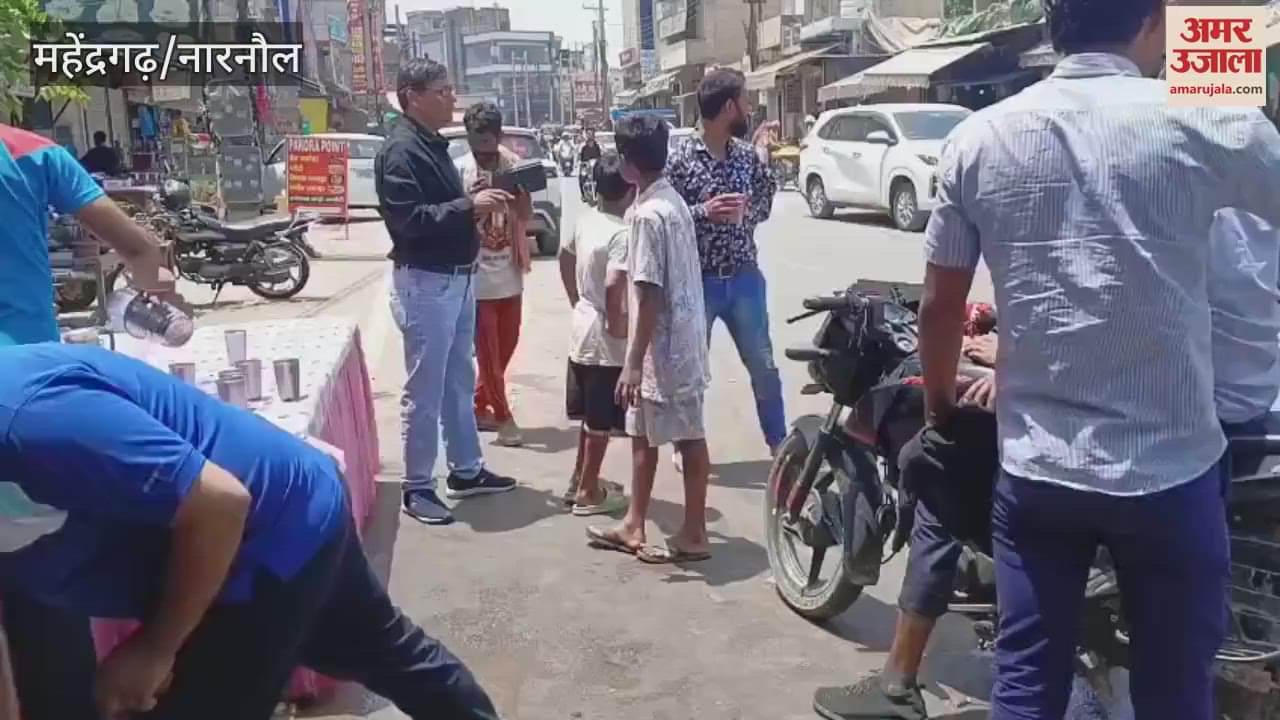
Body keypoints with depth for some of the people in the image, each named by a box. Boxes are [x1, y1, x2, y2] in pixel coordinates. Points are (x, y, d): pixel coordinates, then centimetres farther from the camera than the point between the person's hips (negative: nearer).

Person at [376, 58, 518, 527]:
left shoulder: (434, 145, 15)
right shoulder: (400, 151, -14)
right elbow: (409, 219, -24)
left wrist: (479, 203, 5)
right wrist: (470, 206, -24)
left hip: (458, 278, 10)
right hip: (425, 282, -10)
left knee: (459, 382, 17)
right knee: (425, 390, -1)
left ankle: (467, 471, 29)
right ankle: (417, 488, 11)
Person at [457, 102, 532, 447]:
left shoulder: (514, 164, -1)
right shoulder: (460, 170, -9)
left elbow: (526, 214, -6)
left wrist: (516, 192, -26)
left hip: (509, 272, 4)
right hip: (476, 274, -4)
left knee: (507, 344, 14)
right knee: (487, 349, 1)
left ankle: (479, 406, 31)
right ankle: (502, 416, 14)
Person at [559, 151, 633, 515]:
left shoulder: (586, 219, 5)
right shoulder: (622, 233, -21)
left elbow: (565, 258, 18)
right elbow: (614, 286, -31)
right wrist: (618, 325, -16)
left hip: (582, 331, 9)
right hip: (606, 340, -9)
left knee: (591, 415, 22)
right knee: (601, 421, 4)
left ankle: (579, 480, 32)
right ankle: (589, 493, 14)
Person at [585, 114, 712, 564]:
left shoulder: (648, 214, -20)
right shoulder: (670, 201, 9)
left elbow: (651, 294, -23)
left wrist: (633, 362, -21)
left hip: (665, 345, -10)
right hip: (676, 337, 10)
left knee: (688, 439, 2)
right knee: (642, 433, 17)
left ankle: (694, 535, 15)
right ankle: (634, 526, 28)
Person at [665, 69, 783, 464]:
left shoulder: (747, 154, 3)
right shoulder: (681, 160, -11)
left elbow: (763, 210, 11)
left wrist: (764, 158, 4)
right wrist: (703, 211, -24)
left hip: (744, 278, 4)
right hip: (698, 282, -4)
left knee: (764, 366, 12)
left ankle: (779, 442, 29)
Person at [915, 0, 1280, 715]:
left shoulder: (979, 137, -1)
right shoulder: (1208, 122, -9)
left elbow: (939, 307, 4)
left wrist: (940, 406, 20)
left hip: (1033, 468, 3)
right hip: (1170, 470, -2)